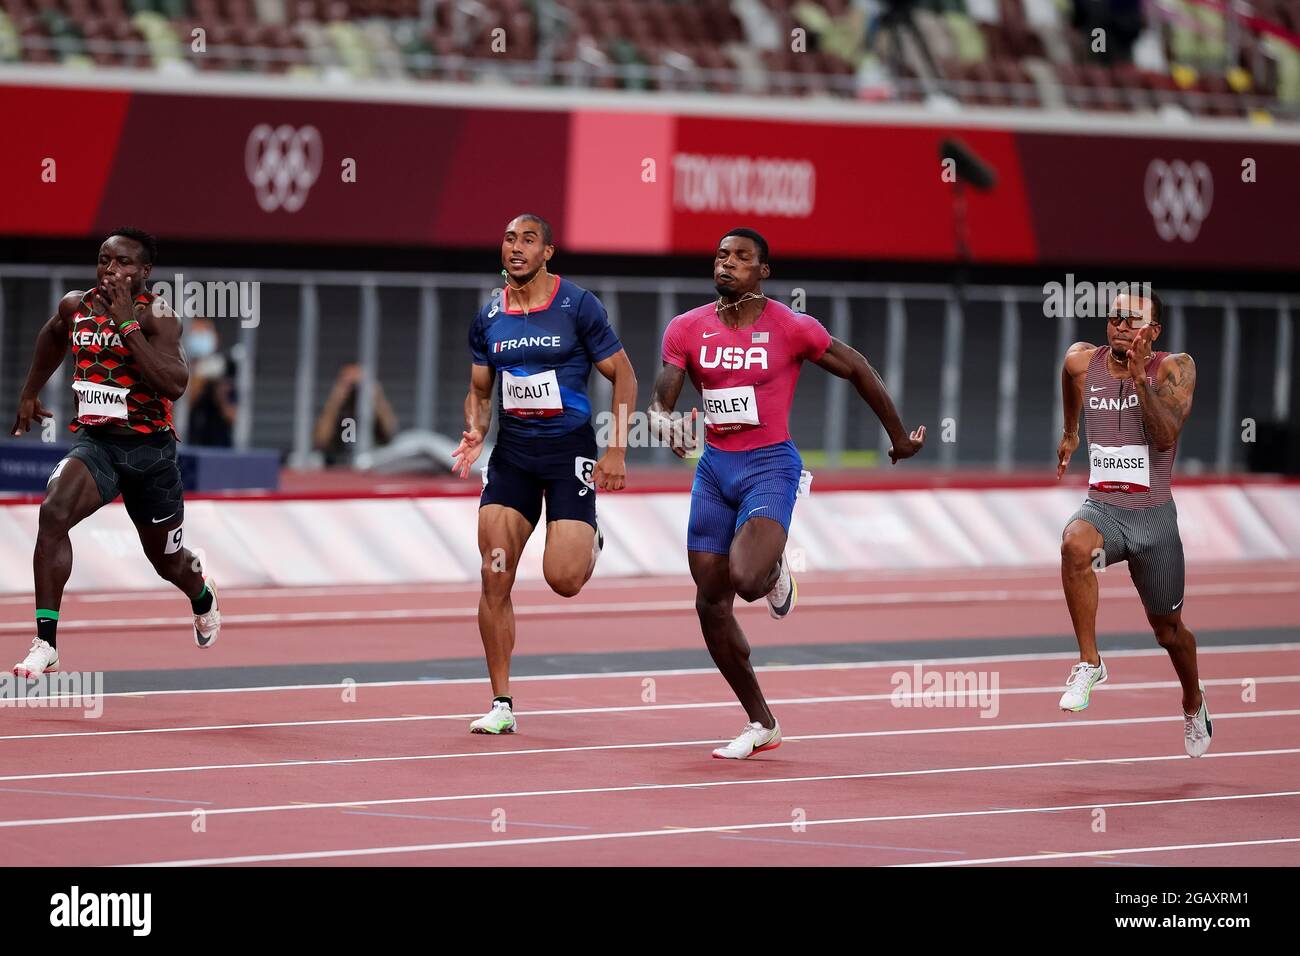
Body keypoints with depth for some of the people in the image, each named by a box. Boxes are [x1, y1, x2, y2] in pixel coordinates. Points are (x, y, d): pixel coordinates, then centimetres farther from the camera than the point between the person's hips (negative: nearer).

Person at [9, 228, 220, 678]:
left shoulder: (156, 315, -14)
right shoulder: (75, 306, 1)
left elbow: (174, 385, -28)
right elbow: (53, 337, 27)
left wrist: (126, 323, -29)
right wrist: (29, 394, 31)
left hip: (150, 449, -2)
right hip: (94, 441, 2)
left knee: (167, 559, 16)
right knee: (54, 512, -29)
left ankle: (204, 600, 56)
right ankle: (45, 644, -29)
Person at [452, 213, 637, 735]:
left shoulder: (579, 306, -7)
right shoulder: (488, 317, 5)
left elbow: (623, 375, -2)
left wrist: (617, 449, -9)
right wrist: (475, 433, -4)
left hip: (570, 450, -4)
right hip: (512, 452, 4)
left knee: (563, 580, -13)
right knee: (495, 577, -7)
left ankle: (589, 541, 27)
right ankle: (501, 705, 1)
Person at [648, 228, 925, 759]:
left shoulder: (792, 329, -8)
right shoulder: (687, 329, 1)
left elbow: (858, 371, 3)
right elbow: (660, 400, -2)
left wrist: (900, 437, 11)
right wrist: (666, 422, -27)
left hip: (770, 466, -4)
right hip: (714, 469, 5)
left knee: (747, 580, -28)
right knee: (710, 602, 3)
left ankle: (775, 570, 14)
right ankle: (761, 724, 17)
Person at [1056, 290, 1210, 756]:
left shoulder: (1174, 368, -9)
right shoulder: (1082, 361, 0)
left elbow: (1165, 436, -23)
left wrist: (1140, 376, -30)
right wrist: (1069, 433, 37)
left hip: (1154, 516, -1)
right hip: (1101, 508, 1)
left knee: (1168, 628, 14)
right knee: (1076, 544, -37)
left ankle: (1194, 703, 46)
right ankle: (1089, 663, -24)